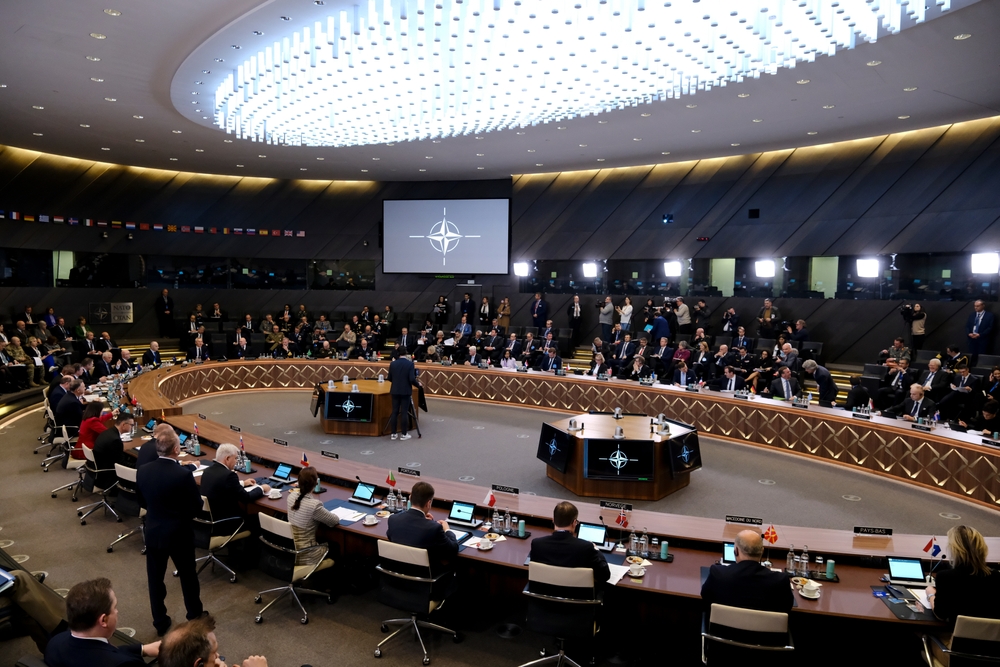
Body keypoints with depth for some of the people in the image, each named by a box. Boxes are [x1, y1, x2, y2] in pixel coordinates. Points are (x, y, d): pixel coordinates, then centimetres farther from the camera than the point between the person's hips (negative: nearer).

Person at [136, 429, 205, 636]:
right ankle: (194, 614, 33)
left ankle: (160, 622, 28)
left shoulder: (142, 471, -9)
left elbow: (142, 502, 6)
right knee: (187, 575, 16)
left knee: (155, 578, 16)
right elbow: (196, 508, -16)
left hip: (153, 532, 4)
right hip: (180, 533, -4)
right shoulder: (183, 474, -26)